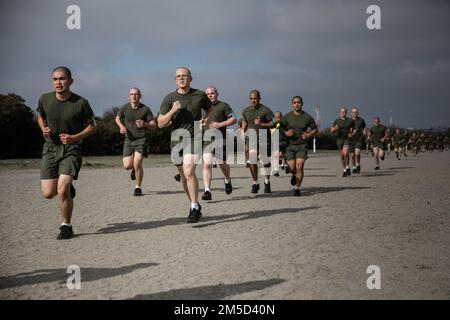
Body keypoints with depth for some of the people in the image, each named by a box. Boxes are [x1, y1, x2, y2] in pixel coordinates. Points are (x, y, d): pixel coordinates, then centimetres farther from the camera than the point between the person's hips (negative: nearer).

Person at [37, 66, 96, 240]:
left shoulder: (81, 103, -11)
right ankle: (68, 188, 33)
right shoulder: (45, 99, -2)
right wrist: (44, 129, -2)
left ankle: (67, 226, 4)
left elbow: (91, 126, 1)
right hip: (50, 148, 3)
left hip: (71, 149, -3)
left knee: (62, 190, -18)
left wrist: (75, 137, -15)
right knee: (48, 193, -4)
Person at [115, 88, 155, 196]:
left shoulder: (145, 109, -5)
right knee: (127, 166, -4)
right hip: (129, 140, 3)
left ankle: (138, 187, 3)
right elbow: (117, 118, 19)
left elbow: (153, 124, 1)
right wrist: (121, 126, -1)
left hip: (141, 139, -2)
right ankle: (135, 168, 35)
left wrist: (145, 124, -20)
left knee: (137, 163, -16)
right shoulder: (124, 108, 0)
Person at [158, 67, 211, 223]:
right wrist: (173, 111, -17)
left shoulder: (200, 95, 1)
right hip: (176, 140, 3)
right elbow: (160, 124, -3)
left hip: (194, 137, -3)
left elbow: (210, 110, 21)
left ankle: (194, 208, -13)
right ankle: (195, 205, 31)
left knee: (189, 172, -22)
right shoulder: (169, 98, 0)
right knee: (184, 177, 12)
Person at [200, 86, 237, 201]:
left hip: (220, 140, -3)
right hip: (207, 140, 3)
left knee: (223, 164, 7)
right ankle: (207, 191, -13)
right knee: (206, 165, -11)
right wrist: (201, 124, 5)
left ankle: (228, 181, 39)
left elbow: (234, 119, -3)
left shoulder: (223, 106, 1)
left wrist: (220, 124, -13)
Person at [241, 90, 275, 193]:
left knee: (266, 162, 5)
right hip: (251, 139, 2)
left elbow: (272, 124, -7)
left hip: (264, 139, -2)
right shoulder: (245, 111, 8)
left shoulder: (266, 110, -5)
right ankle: (255, 183, 10)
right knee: (252, 162, -6)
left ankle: (267, 183, 25)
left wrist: (261, 124, -20)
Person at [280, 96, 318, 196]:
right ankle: (294, 175, 35)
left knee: (299, 166, -13)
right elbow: (281, 128, 8)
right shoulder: (287, 116, 0)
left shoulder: (307, 117, -1)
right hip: (290, 145, 1)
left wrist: (309, 135, -8)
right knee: (291, 168, -3)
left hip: (302, 145, -1)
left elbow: (315, 129, 10)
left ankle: (297, 188, 0)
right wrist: (285, 133, -12)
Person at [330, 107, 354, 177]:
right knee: (342, 155, 6)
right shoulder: (337, 121, 5)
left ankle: (347, 168, -4)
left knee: (345, 153, -21)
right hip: (339, 139, 2)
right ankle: (345, 170, 19)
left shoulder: (350, 121, 3)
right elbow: (331, 131, 5)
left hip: (347, 139, -2)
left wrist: (351, 134, -13)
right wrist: (335, 128, -16)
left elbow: (352, 130, 8)